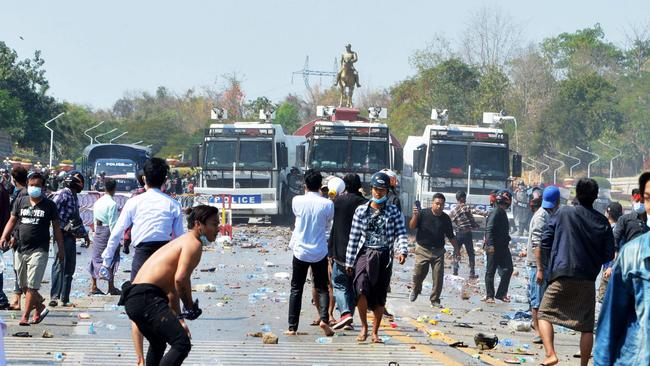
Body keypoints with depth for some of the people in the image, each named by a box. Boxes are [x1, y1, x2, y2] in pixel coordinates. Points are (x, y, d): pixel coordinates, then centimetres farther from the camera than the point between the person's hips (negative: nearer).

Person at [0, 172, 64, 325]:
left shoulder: (49, 205, 2)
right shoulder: (20, 202, 9)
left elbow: (56, 228, 6)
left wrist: (60, 248, 4)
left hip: (39, 250, -4)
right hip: (20, 249, 4)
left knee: (31, 286, -10)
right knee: (23, 286, 10)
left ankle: (25, 317, -6)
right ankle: (40, 308, 29)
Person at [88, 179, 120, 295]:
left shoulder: (97, 202, 7)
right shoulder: (112, 204, -15)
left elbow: (95, 220, 13)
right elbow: (113, 223, -16)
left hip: (98, 231, 7)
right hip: (108, 231, -7)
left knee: (96, 259, 12)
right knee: (110, 260, 1)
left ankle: (93, 286, 15)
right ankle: (111, 288, 6)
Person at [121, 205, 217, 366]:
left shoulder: (181, 242, 27)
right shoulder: (193, 243, -5)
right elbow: (180, 278, -20)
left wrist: (178, 319, 35)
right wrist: (190, 305, -6)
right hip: (146, 297, -11)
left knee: (158, 344, 33)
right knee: (182, 344, -20)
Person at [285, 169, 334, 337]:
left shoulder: (297, 201, -8)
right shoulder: (327, 204, -9)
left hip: (300, 251, 0)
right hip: (319, 252, 0)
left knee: (296, 289, 9)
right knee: (322, 288, 9)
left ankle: (292, 327, 6)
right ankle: (324, 318, -14)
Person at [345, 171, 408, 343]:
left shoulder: (394, 212, 5)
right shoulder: (361, 211, 5)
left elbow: (401, 234, -3)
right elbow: (353, 237, 6)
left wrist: (403, 251, -22)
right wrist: (349, 262, 5)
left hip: (384, 257, 1)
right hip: (364, 254, -1)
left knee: (380, 297, 5)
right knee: (361, 290, -20)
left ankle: (375, 332, 19)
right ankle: (364, 326, -1)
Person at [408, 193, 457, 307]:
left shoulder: (445, 218, 5)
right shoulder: (423, 214, -4)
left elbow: (450, 236, 13)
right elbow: (412, 227, -10)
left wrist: (456, 249, 9)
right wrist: (415, 215, -26)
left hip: (438, 251, 2)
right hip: (423, 249, -2)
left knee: (438, 277, -4)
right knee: (419, 274, -4)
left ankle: (435, 300, 8)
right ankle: (415, 290, 29)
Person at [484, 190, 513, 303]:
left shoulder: (502, 213, 14)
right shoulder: (495, 213, -14)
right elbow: (489, 229, -22)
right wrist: (490, 245, -28)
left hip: (503, 247, 9)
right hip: (494, 247, -9)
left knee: (507, 269, 6)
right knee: (491, 271, 0)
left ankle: (501, 294, 13)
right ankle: (489, 296, 6)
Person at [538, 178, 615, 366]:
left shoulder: (563, 213, -4)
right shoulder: (603, 222, 2)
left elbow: (545, 243, -2)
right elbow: (608, 255, 5)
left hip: (562, 276, -2)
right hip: (588, 280, 2)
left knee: (544, 314, 9)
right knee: (587, 326, 9)